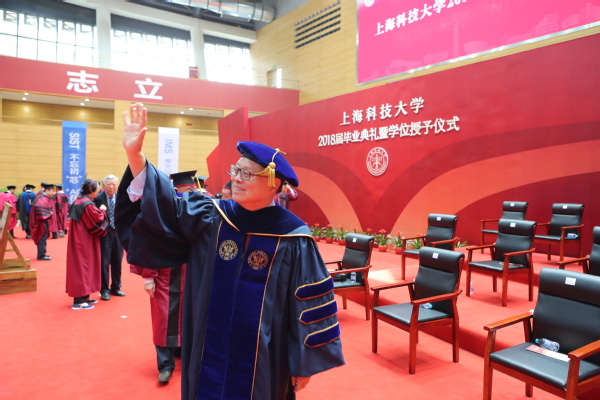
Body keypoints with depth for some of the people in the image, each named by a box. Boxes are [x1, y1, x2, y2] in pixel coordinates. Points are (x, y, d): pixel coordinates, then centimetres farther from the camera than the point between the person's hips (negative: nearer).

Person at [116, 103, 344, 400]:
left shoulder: (292, 239, -14)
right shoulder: (210, 217, -4)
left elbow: (312, 303, -10)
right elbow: (162, 207, -9)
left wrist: (306, 365, -5)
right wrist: (134, 154, -22)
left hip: (262, 363, -3)